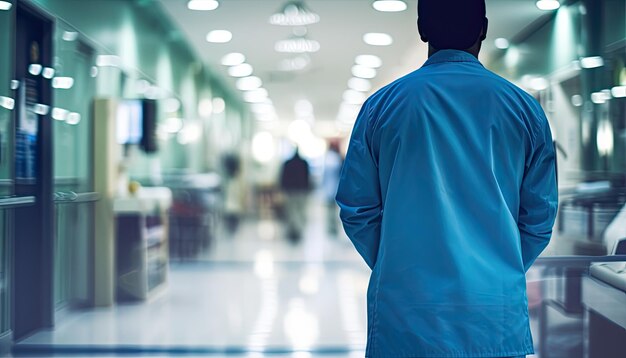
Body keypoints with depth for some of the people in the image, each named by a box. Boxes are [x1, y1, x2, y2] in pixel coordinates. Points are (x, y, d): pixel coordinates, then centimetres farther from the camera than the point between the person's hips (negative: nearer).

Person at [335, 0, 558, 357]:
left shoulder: (382, 105, 1)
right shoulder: (524, 107, 2)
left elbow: (356, 210, 2)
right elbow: (540, 216, 5)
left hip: (403, 312, 0)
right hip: (497, 318, 0)